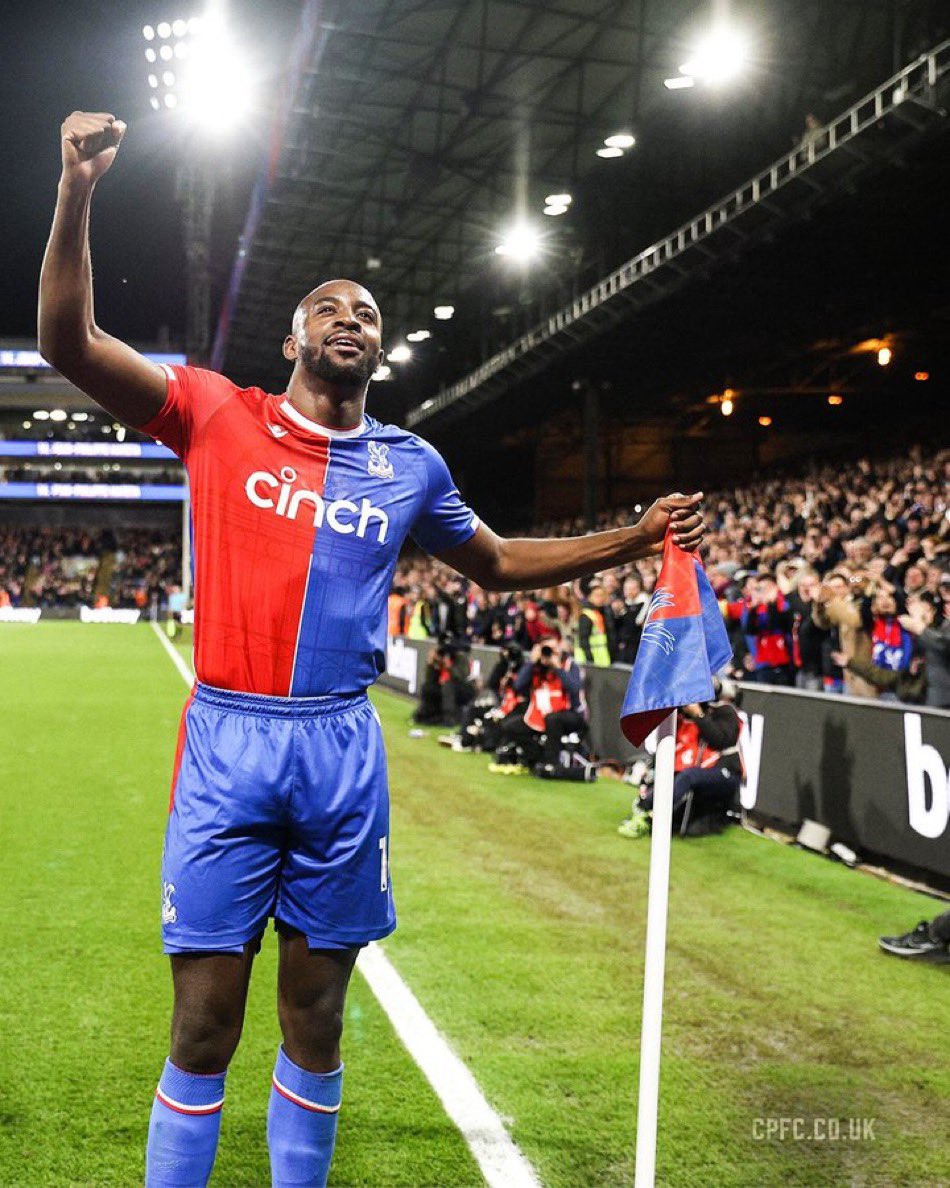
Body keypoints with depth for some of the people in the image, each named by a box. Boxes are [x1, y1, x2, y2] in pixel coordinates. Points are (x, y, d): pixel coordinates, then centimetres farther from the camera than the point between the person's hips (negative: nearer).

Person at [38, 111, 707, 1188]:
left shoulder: (409, 465, 11)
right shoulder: (219, 417, 3)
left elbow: (498, 564, 26)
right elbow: (69, 343, -6)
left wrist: (634, 540, 20)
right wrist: (77, 192, -18)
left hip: (343, 751, 3)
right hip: (227, 745, -2)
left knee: (315, 1022, 11)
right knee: (203, 1030, 1)